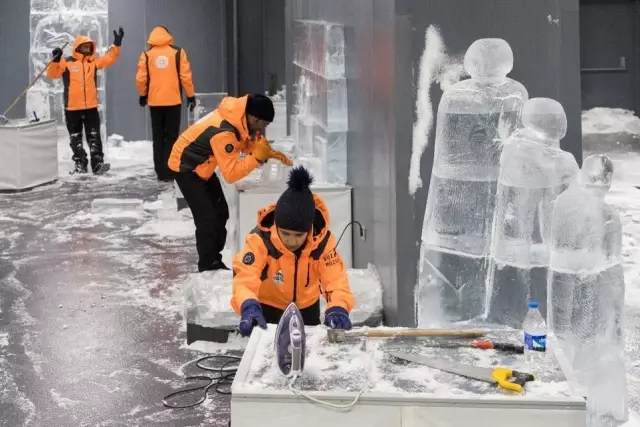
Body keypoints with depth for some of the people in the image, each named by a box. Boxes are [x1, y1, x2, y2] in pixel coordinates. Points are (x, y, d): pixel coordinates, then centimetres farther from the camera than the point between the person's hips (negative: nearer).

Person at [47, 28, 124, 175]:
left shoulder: (93, 61, 9)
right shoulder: (67, 62, -2)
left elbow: (109, 59, 4)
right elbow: (52, 74, -6)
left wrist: (116, 45, -6)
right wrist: (55, 60, -21)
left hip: (91, 106, 2)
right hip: (72, 107, -2)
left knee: (94, 137, 0)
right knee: (75, 138, 7)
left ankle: (98, 163, -1)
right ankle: (80, 164, 14)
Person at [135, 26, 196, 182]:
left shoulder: (146, 55, 0)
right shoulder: (178, 52, -2)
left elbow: (141, 79, -2)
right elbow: (186, 76, -5)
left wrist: (143, 95, 16)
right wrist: (191, 95, 6)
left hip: (155, 102, 1)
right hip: (173, 101, -1)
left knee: (158, 137, 10)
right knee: (172, 136, 5)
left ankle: (161, 172, 8)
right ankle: (169, 171, -4)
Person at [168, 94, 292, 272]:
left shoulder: (240, 117, -12)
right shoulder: (224, 133, -37)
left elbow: (247, 143, 5)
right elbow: (230, 174, -34)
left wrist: (270, 153, -10)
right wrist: (257, 157, -33)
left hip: (202, 166, 10)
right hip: (186, 167, -10)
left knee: (221, 212, 12)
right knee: (207, 218, -13)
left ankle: (214, 261, 21)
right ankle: (208, 266, -1)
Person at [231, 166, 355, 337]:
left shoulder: (322, 241, -26)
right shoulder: (260, 239, -32)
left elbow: (336, 280, -31)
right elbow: (245, 278, -42)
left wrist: (337, 308, -52)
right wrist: (249, 306, -63)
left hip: (306, 307, 2)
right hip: (268, 306, -2)